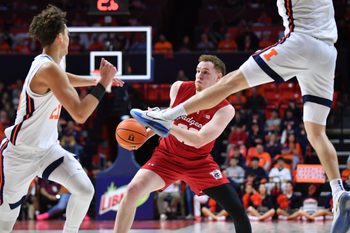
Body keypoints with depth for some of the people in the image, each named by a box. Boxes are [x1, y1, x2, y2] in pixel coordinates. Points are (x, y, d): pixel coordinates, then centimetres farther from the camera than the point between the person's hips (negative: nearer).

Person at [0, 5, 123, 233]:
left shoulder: (45, 64, 5)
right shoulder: (48, 69, -25)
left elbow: (62, 79, 33)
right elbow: (80, 114, -31)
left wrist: (98, 80, 37)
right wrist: (103, 83, -21)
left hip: (47, 148, 9)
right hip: (20, 153, -9)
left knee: (85, 190, -6)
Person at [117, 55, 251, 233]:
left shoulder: (225, 109, -21)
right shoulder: (178, 88, -11)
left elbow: (198, 140, -32)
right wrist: (146, 134, 4)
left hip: (199, 162, -2)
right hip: (167, 155, 2)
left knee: (237, 210, -10)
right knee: (133, 190, -21)